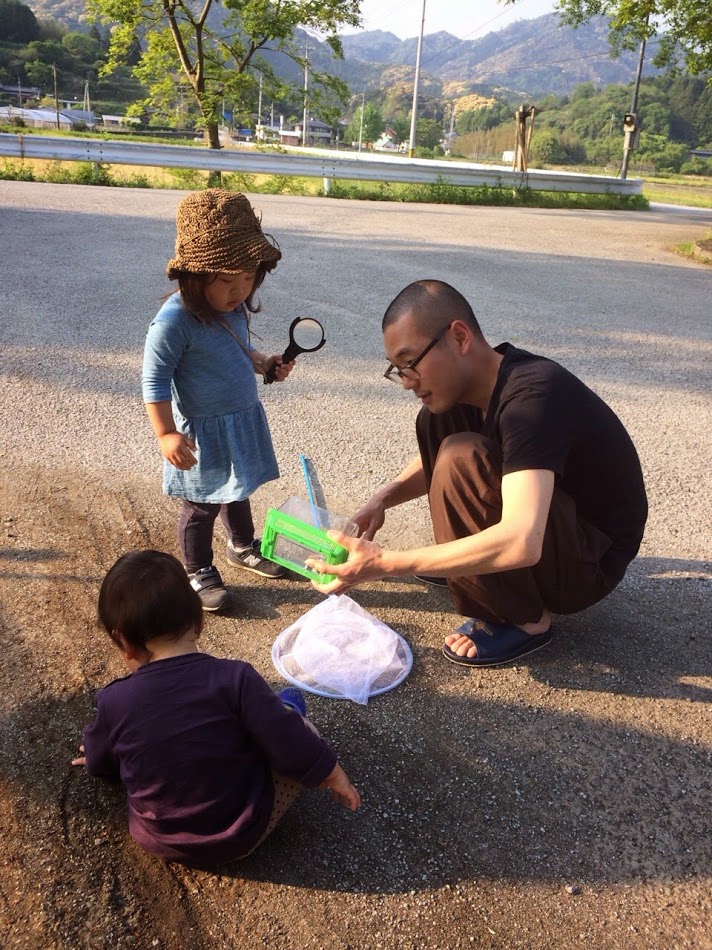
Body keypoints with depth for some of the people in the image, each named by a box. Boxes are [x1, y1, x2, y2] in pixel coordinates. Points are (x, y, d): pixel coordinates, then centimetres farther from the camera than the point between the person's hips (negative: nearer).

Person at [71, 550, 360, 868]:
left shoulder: (115, 701, -15)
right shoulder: (235, 678, -25)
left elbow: (98, 762, 6)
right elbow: (291, 746, -19)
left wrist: (95, 758, 31)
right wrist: (335, 776, 0)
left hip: (158, 842, 3)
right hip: (240, 838, -3)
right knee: (300, 731, 12)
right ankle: (286, 711, 39)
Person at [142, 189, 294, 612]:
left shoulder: (236, 308, -2)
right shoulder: (175, 321, -25)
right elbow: (155, 380, -21)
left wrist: (264, 362, -1)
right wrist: (167, 434, -23)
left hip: (245, 421, 8)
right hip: (204, 432, -7)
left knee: (238, 491, 27)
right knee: (202, 506, 10)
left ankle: (244, 546, 50)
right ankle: (200, 572, 31)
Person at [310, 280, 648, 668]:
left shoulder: (530, 396, -31)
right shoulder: (477, 380, -4)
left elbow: (520, 543, -42)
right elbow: (433, 458, 15)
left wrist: (386, 563, -38)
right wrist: (382, 499, -5)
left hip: (592, 563, -8)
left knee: (462, 458, -29)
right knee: (436, 422, 0)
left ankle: (525, 619, -12)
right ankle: (468, 562, 7)